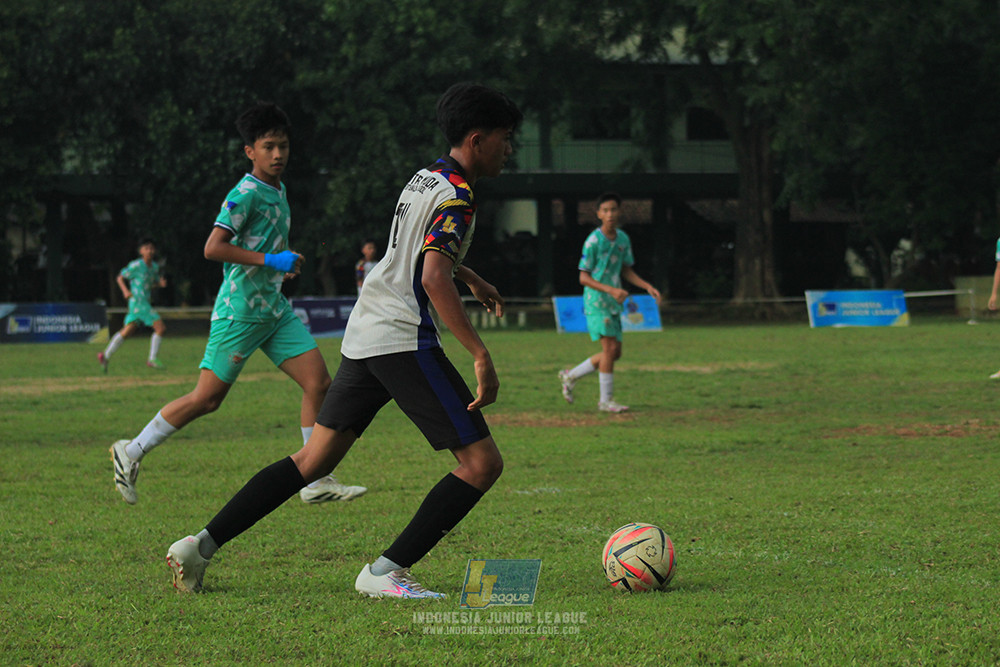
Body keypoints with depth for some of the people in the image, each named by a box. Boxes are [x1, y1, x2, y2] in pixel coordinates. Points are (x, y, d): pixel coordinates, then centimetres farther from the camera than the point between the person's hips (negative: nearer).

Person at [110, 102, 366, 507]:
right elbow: (213, 248, -24)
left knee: (318, 382, -2)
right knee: (208, 398, -4)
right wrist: (270, 260, -24)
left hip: (274, 308, 8)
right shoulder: (245, 194, -15)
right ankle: (132, 451, 11)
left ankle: (317, 481, 3)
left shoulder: (278, 191, 13)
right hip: (239, 310, -8)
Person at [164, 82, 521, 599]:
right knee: (482, 461, -7)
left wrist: (471, 277, 50)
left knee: (314, 459, 13)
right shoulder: (456, 197, -12)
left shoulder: (425, 178, 18)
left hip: (363, 335, 9)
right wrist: (480, 355, -27)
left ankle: (201, 545, 7)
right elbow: (433, 279, -25)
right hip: (403, 339, -9)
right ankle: (386, 572, -12)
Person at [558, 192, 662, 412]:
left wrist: (647, 286, 6)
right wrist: (611, 290, -23)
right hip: (596, 302, -7)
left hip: (614, 303, 7)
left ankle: (570, 376, 24)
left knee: (615, 352, 8)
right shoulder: (593, 241, -12)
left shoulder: (623, 239, 7)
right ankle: (606, 400, -5)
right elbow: (584, 277, -12)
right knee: (610, 348, -13)